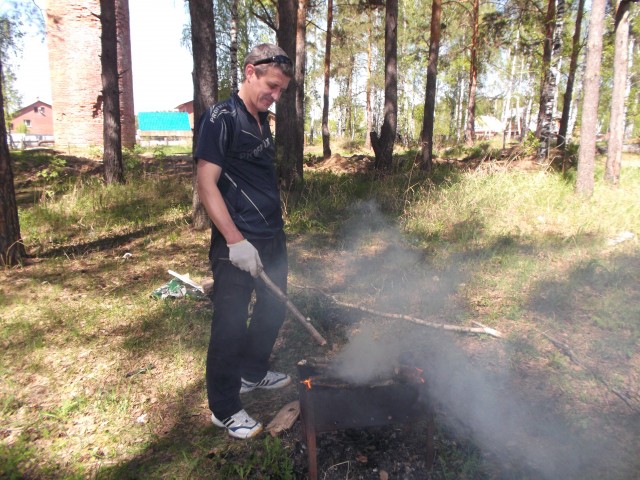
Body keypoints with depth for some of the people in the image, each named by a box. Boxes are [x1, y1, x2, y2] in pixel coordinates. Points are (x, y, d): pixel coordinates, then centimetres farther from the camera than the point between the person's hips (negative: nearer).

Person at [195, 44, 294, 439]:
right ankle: (225, 410, 18)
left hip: (273, 237, 9)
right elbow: (207, 184, -19)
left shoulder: (263, 120, 13)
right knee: (231, 324, 2)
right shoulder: (221, 118, -12)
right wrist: (235, 240, -25)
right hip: (239, 244, -9)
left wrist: (277, 225, 19)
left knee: (274, 308, 20)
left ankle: (252, 373, 43)